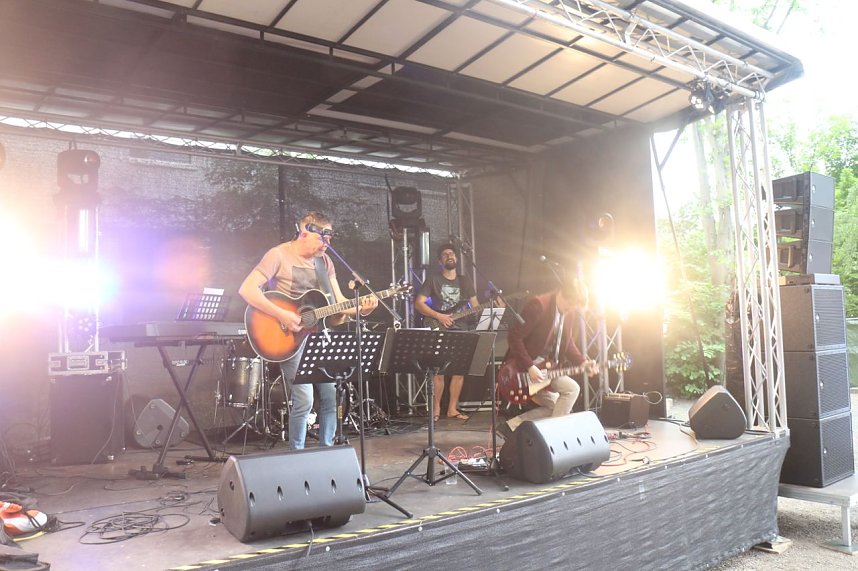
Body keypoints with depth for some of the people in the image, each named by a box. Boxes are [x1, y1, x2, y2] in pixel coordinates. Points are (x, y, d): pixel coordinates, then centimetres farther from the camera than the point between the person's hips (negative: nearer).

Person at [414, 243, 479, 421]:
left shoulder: (465, 282, 13)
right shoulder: (433, 280, -1)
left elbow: (475, 306, 12)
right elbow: (418, 303, -6)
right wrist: (438, 316, -15)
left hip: (459, 331, 4)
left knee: (459, 371, 2)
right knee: (439, 372, -7)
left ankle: (452, 409, 12)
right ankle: (436, 408, 7)